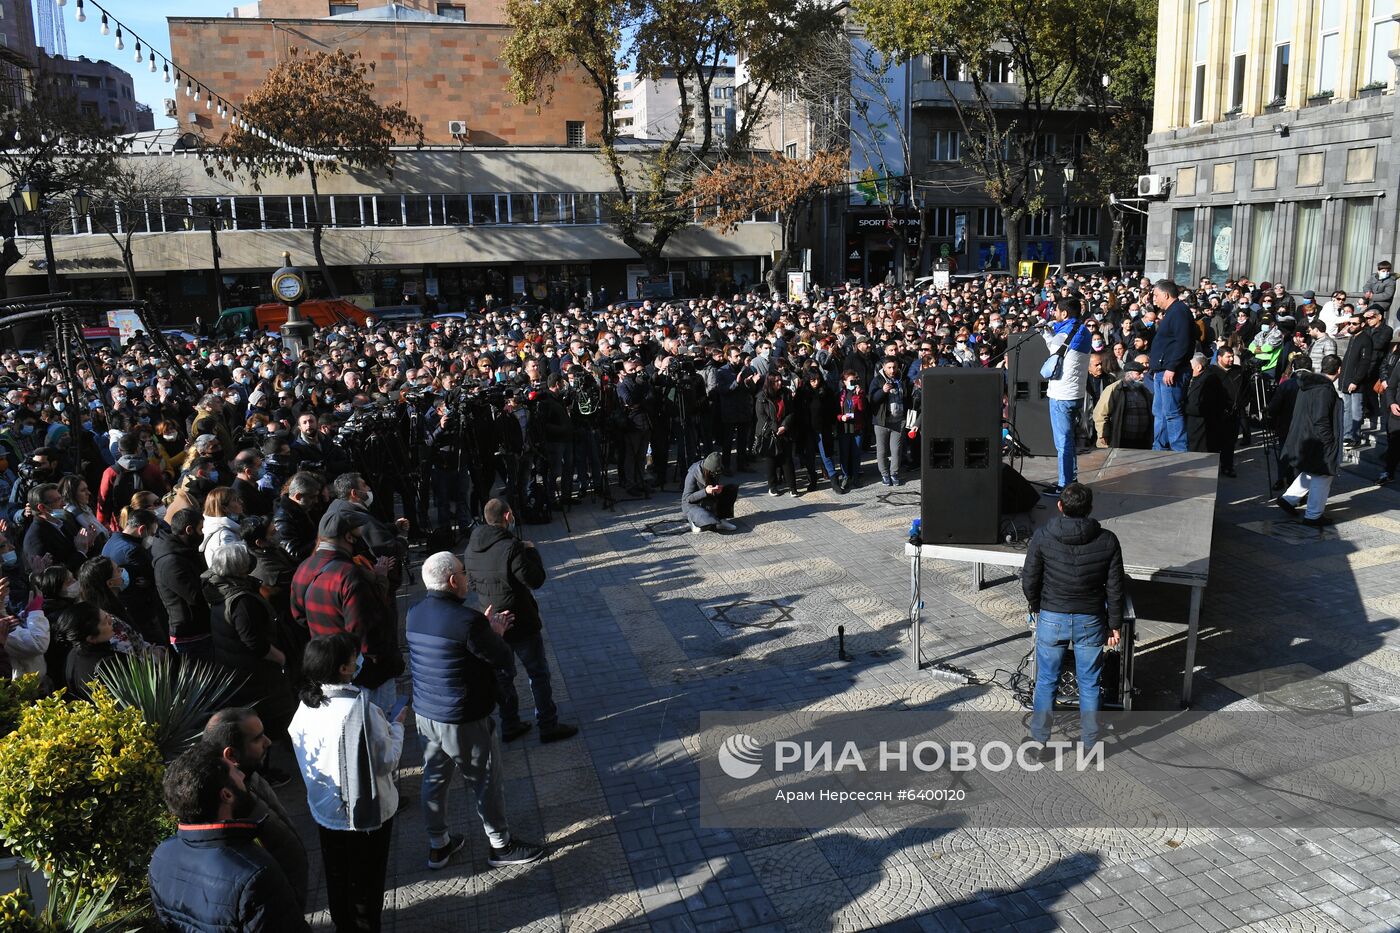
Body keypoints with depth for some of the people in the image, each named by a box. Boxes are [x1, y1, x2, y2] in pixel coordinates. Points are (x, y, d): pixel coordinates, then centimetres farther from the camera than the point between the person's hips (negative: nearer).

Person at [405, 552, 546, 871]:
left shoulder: (414, 615, -1)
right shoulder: (468, 621, -26)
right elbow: (503, 660, -15)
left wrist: (488, 631, 14)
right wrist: (495, 634, 2)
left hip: (424, 714, 8)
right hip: (463, 723, -7)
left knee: (434, 779, 21)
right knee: (487, 783, 11)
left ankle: (438, 845, 37)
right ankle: (501, 846, 27)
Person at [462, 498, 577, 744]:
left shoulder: (471, 548, -1)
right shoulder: (511, 547, -24)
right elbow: (536, 579, -19)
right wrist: (532, 551, -4)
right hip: (521, 623, -6)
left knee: (502, 676, 19)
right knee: (538, 674, 8)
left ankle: (509, 725, 29)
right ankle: (548, 726, 16)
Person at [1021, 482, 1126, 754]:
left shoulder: (1042, 536, -15)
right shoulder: (1107, 541, -12)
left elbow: (1029, 581, -7)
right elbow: (1115, 588, -5)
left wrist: (1036, 608, 12)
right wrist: (1115, 625, 7)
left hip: (1051, 619, 0)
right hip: (1090, 622, 1)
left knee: (1046, 681, 14)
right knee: (1089, 684, 16)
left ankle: (1039, 742, 24)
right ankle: (1089, 745, 27)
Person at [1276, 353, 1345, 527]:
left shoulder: (1308, 384, 6)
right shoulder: (1325, 390, -23)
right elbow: (1321, 421, -26)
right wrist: (1330, 444, -17)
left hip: (1303, 440, 9)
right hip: (1318, 444, -9)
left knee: (1310, 473, 24)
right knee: (1322, 477, 4)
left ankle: (1287, 499, 24)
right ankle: (1313, 516, 12)